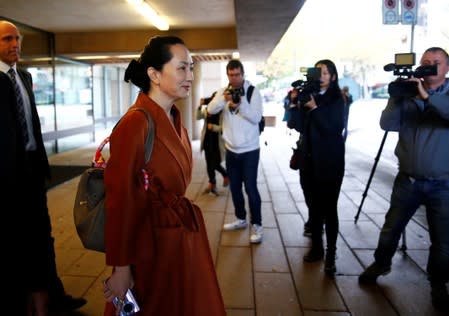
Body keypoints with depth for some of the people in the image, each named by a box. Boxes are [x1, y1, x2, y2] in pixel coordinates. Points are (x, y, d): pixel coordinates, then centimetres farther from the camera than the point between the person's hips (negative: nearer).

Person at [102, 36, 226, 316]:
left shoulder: (175, 118, 4)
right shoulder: (136, 123, -22)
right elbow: (120, 199, -20)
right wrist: (121, 268, -16)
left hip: (184, 233, 8)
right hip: (153, 241, -8)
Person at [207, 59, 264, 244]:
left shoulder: (253, 91, -8)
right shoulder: (223, 91, 4)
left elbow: (256, 118, -16)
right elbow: (211, 110, -10)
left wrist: (240, 104, -28)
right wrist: (223, 99, -27)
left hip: (250, 149, -5)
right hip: (231, 149, 5)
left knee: (250, 188, -5)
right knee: (234, 187, 14)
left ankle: (257, 225, 7)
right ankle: (241, 219, 31)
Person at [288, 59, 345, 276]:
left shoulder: (336, 100, -2)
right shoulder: (308, 96, 7)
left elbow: (333, 129, -14)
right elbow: (298, 126, -1)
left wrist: (315, 108, -20)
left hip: (330, 162, -4)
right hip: (308, 160, 4)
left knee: (329, 208, -2)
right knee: (313, 206, 9)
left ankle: (330, 255, 7)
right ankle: (316, 247, 23)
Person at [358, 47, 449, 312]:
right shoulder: (409, 93, 2)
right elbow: (387, 124, -11)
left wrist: (427, 96, -30)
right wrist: (398, 96, -20)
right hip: (408, 180, 1)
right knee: (391, 229, 14)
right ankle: (381, 264, 38)